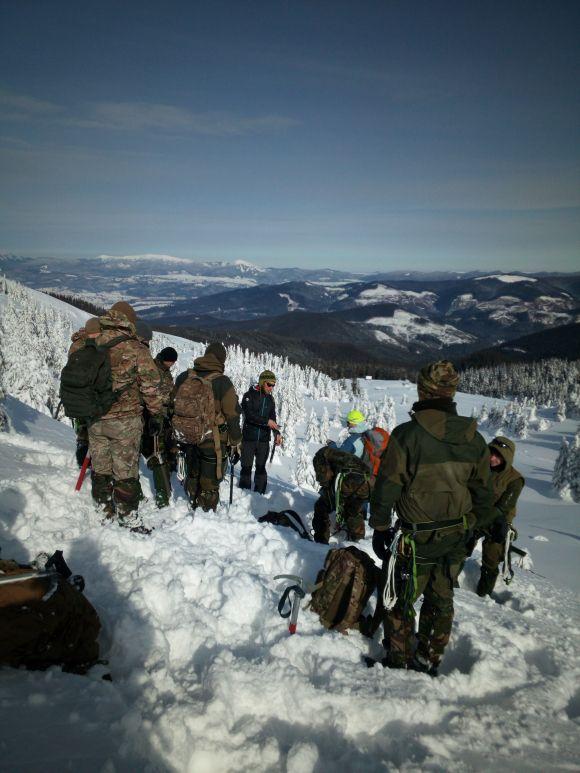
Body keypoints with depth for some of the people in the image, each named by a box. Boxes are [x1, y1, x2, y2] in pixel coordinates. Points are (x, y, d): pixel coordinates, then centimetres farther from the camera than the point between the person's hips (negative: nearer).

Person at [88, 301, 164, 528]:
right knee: (126, 471, 5)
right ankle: (128, 519, 13)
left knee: (100, 469, 17)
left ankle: (104, 512, 30)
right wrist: (157, 414, 1)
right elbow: (150, 386, -10)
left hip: (95, 420, 5)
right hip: (125, 419, -4)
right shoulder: (135, 349, -12)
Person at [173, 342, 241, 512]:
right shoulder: (222, 382, -14)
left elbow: (173, 407, 9)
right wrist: (235, 444, -1)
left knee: (192, 477, 25)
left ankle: (194, 506, 40)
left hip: (186, 439, 5)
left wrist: (177, 435, 19)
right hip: (213, 442, -5)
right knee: (209, 485, 10)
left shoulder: (183, 377, 0)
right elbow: (232, 416, -12)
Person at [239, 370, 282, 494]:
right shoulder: (249, 395, -6)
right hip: (248, 438, -4)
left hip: (264, 439, 4)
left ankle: (260, 494, 15)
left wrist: (277, 433, -2)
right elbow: (249, 415, -18)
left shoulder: (270, 399, 11)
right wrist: (266, 421, -24)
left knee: (261, 467, 8)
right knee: (246, 467, 1)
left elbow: (272, 418, 13)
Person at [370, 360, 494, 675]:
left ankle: (397, 663, 25)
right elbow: (483, 492, 6)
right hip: (456, 539, 5)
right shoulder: (474, 439, -4)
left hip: (416, 539, -5)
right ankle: (429, 662, 35)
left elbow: (386, 487, -14)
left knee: (401, 602, 12)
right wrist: (476, 527, 19)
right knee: (441, 601, 20)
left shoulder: (407, 434, -19)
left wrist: (380, 527, -2)